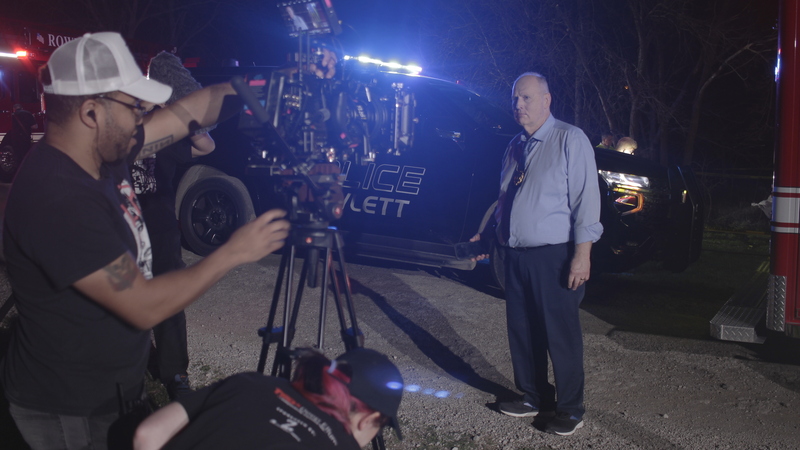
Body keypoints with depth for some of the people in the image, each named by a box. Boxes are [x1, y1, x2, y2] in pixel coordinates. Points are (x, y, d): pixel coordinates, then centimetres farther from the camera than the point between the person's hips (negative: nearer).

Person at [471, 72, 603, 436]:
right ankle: (534, 398, 29)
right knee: (522, 332, 13)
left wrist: (582, 254, -18)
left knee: (561, 335, 0)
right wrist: (486, 236, 19)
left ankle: (570, 410, 14)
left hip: (553, 256, -7)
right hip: (516, 256, 7)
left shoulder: (570, 139, -7)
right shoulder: (515, 147, 16)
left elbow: (586, 198, -12)